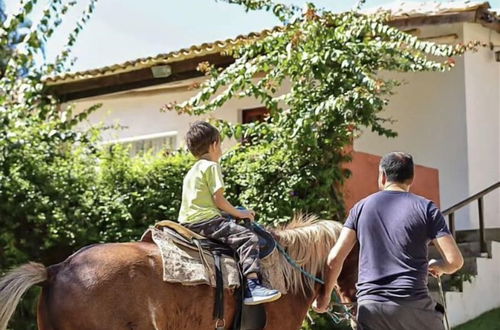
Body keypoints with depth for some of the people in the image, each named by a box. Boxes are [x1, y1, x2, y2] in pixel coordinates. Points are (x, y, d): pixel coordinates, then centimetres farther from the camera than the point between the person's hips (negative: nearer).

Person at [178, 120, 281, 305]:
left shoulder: (192, 172, 23)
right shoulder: (211, 166, -5)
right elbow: (218, 199, -11)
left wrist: (232, 212, 24)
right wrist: (239, 213, 1)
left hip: (187, 221, 10)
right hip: (205, 220, -10)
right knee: (247, 237, -18)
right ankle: (252, 286, -31)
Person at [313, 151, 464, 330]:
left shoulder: (361, 207, 8)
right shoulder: (425, 207, 2)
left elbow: (334, 258, 2)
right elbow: (455, 260, -4)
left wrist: (325, 294, 15)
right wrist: (438, 267, 19)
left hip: (369, 307, 2)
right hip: (413, 304, -2)